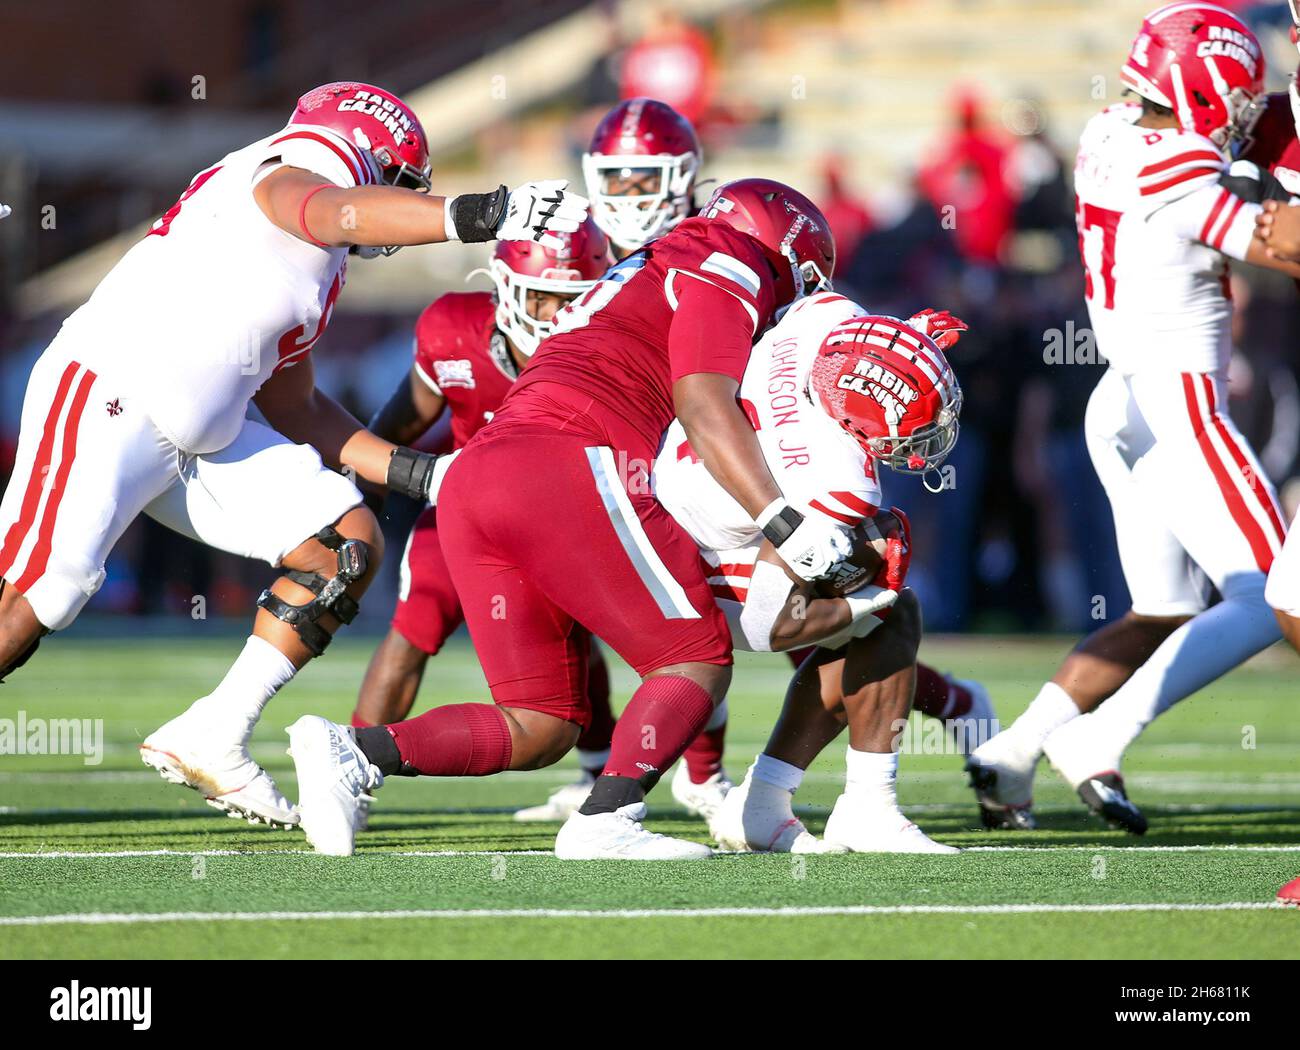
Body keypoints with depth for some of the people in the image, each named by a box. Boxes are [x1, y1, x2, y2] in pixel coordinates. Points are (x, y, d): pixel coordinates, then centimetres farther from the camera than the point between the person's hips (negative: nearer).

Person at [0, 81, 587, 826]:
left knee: (347, 547, 1)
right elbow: (334, 214, -31)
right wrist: (479, 215, -43)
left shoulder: (321, 274, 22)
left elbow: (297, 411, 25)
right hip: (110, 403, -10)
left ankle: (212, 740, 4)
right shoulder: (308, 165, -6)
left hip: (205, 441, 10)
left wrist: (421, 474, 18)